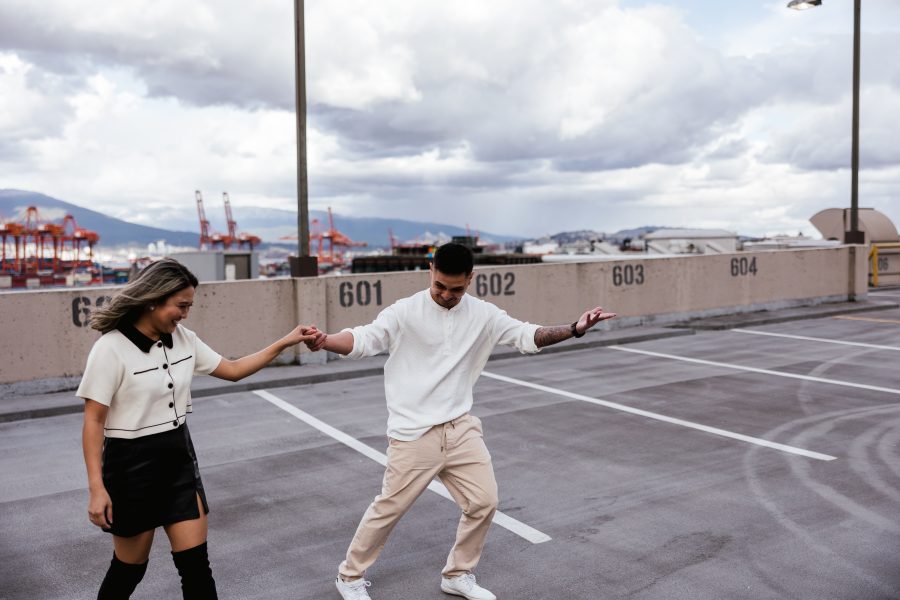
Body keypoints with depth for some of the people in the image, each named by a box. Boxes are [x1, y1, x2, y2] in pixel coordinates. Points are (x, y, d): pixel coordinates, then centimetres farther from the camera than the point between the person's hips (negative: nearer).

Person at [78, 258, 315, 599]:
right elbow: (93, 422, -14)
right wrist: (96, 488, -17)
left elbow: (232, 370, 10)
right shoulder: (111, 348, -17)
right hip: (132, 465, -5)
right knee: (130, 567, 11)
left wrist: (285, 343, 4)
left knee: (196, 563, 4)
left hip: (179, 459, 5)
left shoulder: (183, 339, 1)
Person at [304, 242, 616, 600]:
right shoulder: (406, 312, -11)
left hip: (461, 428, 4)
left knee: (483, 502, 5)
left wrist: (574, 329, -13)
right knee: (389, 508, 4)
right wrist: (323, 341, -35)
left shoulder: (482, 314, 0)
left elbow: (526, 336, 1)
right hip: (413, 434, -4)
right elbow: (361, 341, -14)